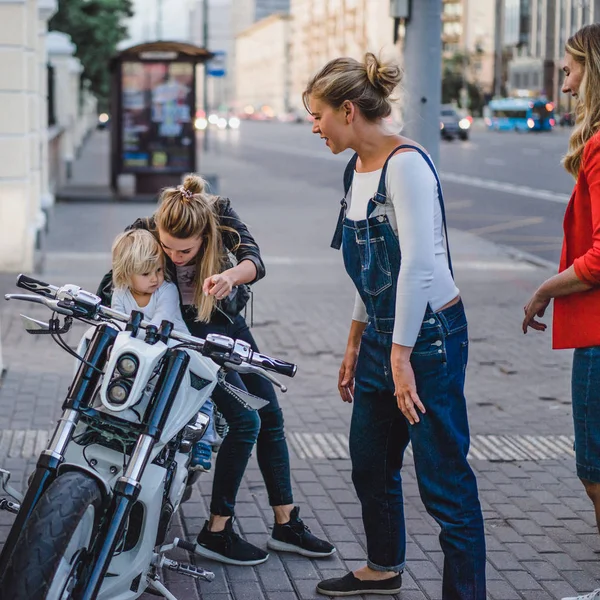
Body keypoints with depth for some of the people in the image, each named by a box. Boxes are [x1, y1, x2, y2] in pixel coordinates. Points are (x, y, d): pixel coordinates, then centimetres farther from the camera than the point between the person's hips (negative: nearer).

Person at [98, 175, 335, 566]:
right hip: (189, 331, -5)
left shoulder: (221, 215, -21)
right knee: (245, 420, -16)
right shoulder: (144, 234, -25)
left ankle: (287, 525, 17)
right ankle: (217, 532, -8)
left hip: (230, 321, 5)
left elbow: (255, 261, -34)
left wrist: (230, 276, -55)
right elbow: (111, 285, -19)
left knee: (271, 416, 7)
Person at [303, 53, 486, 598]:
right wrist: (356, 344, 21)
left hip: (429, 334, -9)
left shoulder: (406, 164, -17)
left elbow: (419, 265, -24)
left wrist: (401, 356, -24)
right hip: (382, 335, 10)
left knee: (444, 481, -5)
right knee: (371, 464, 20)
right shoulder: (357, 169, 11)